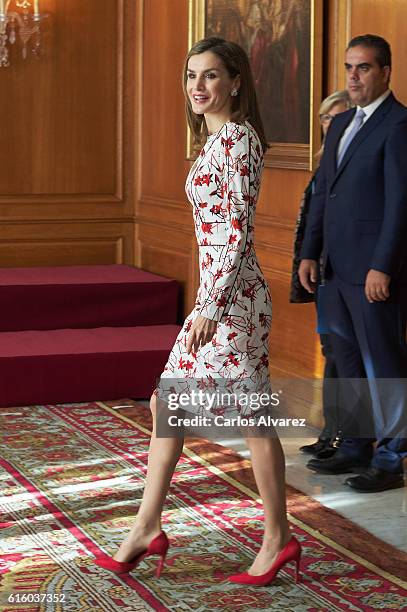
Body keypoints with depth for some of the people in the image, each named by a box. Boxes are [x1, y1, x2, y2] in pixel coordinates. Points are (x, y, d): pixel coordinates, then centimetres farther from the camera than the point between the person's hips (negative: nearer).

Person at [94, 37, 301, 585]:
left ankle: (278, 539, 12)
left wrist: (210, 306, -21)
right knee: (167, 404, 13)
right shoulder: (217, 140, 14)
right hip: (216, 296, 10)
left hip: (232, 297, -10)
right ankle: (148, 528, 21)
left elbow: (238, 230, -19)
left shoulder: (238, 137, -14)